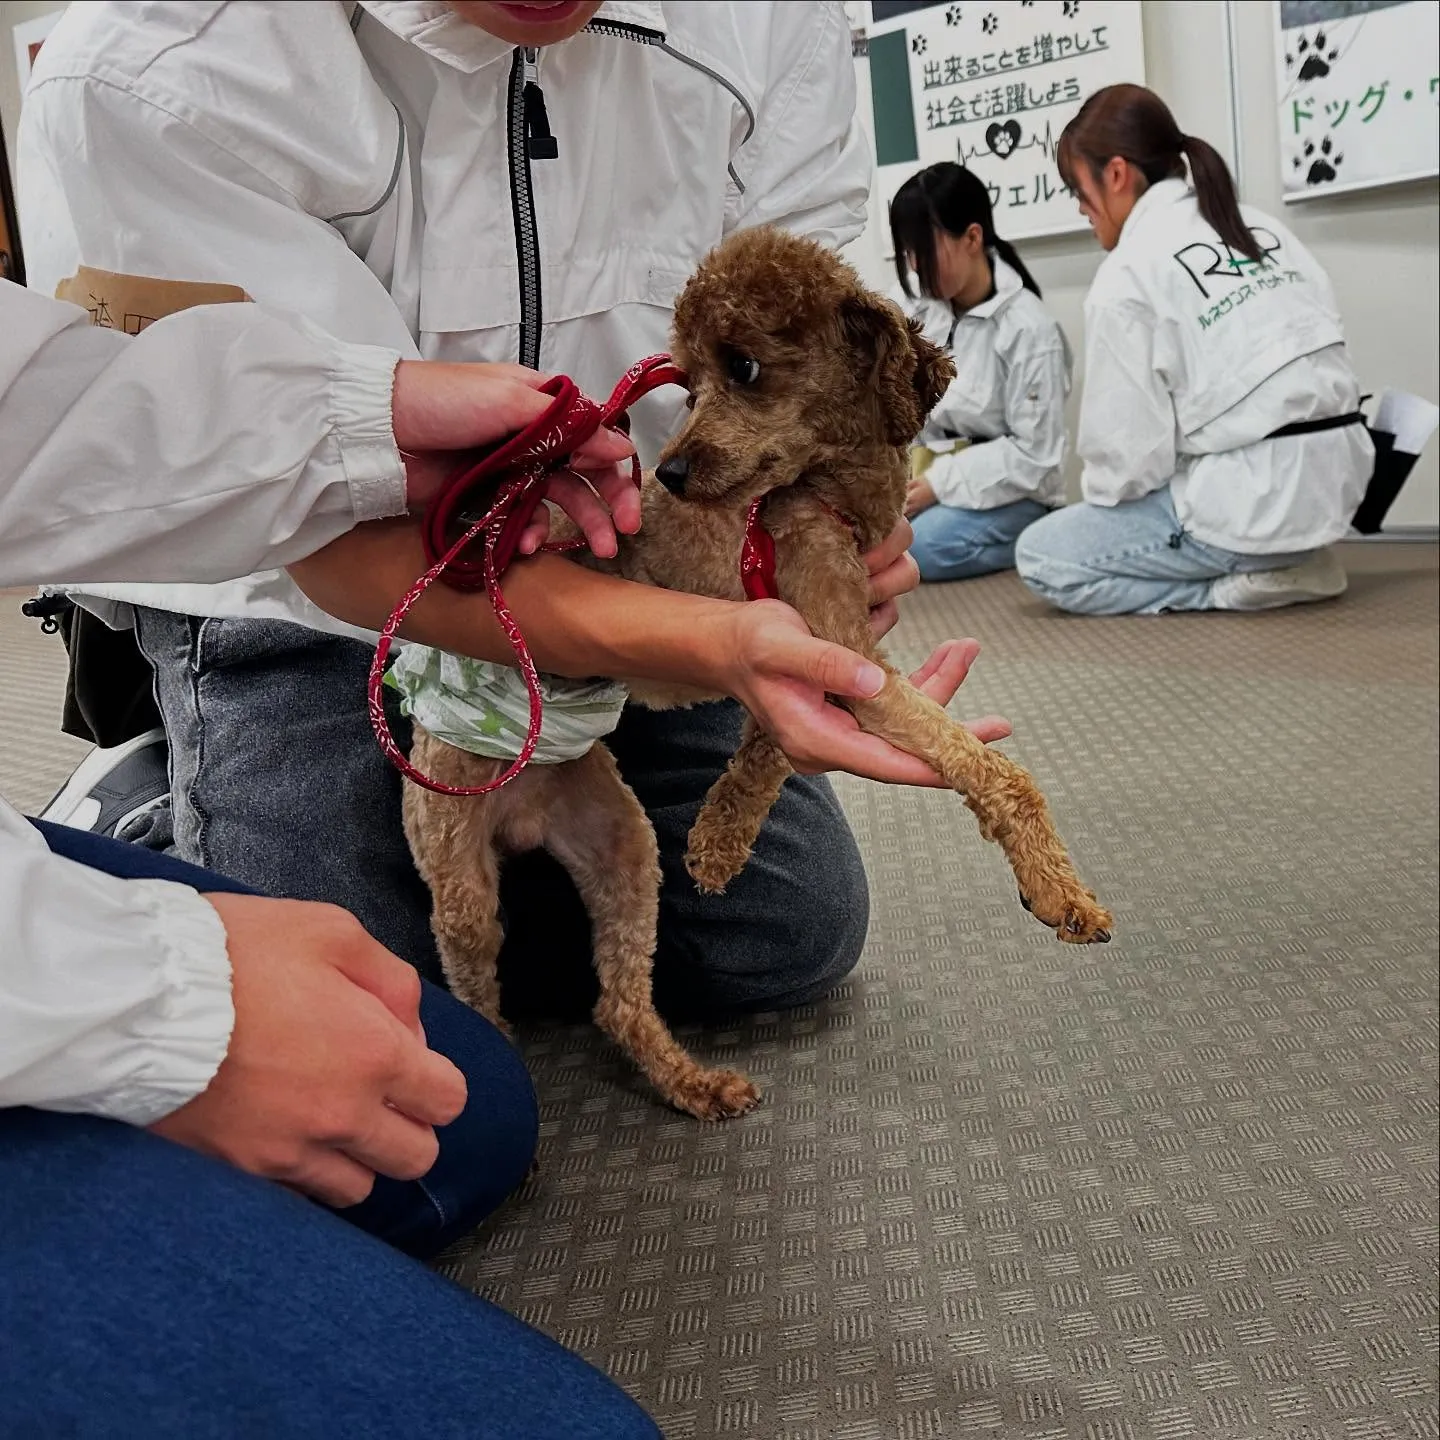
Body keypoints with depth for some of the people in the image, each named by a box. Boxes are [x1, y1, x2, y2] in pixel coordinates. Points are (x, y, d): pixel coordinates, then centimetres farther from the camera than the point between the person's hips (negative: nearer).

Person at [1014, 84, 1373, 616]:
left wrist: (1100, 497, 10)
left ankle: (1238, 583, -5)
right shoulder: (1262, 226, 12)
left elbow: (1129, 446, -12)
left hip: (1252, 502, -8)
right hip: (1335, 475, 8)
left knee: (1040, 557, 4)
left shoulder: (1128, 274, -11)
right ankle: (1286, 556, 13)